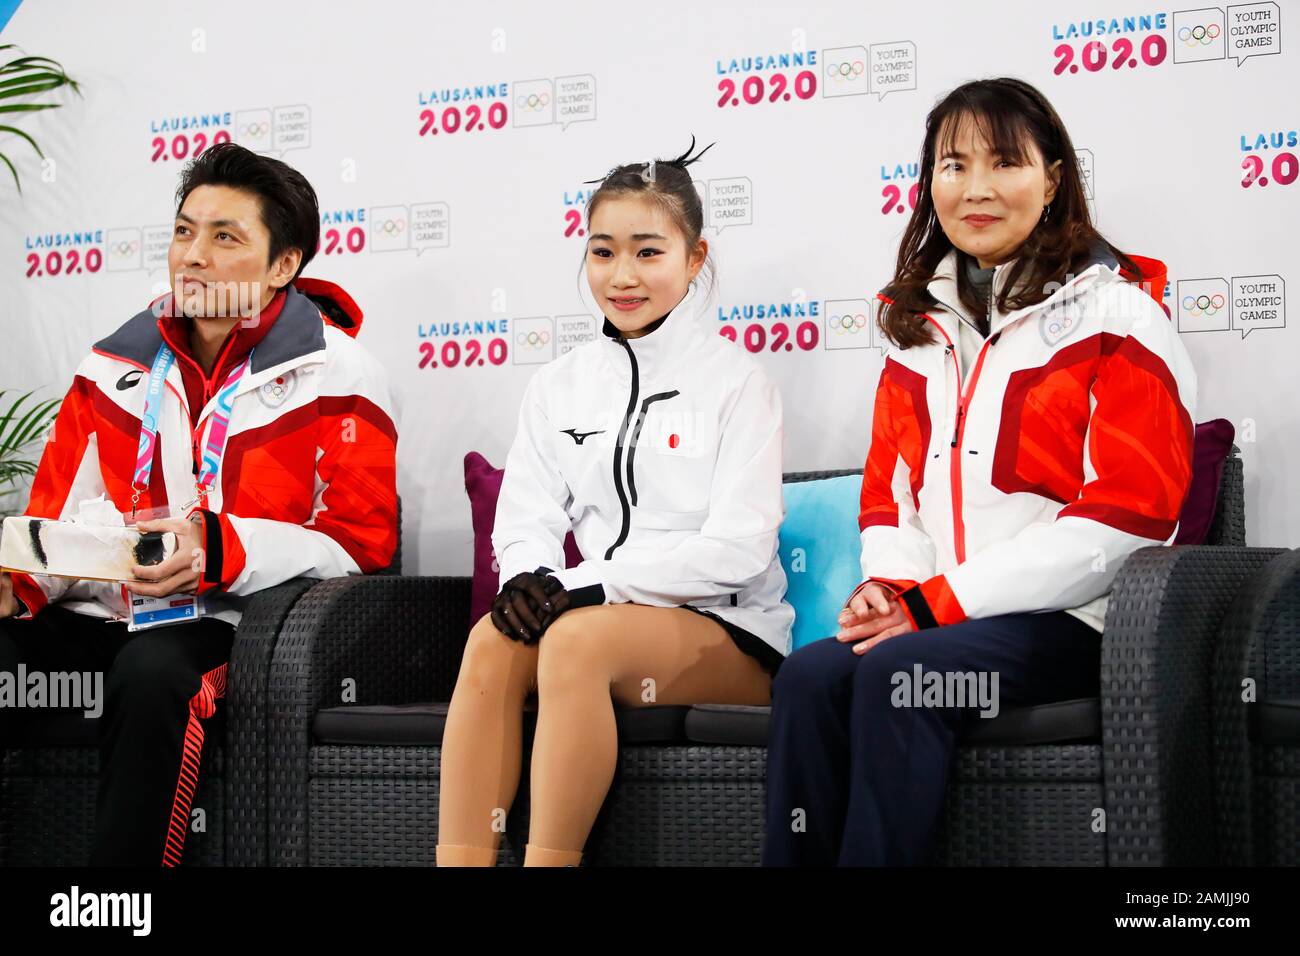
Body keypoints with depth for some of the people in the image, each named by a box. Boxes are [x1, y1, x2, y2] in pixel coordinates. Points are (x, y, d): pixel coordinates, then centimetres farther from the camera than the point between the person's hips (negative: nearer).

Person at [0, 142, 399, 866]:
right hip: (96, 616, 4)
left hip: (228, 622, -4)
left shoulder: (336, 377, 1)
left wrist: (219, 548, -20)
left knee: (153, 670, -38)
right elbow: (59, 517, 17)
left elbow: (361, 540, -5)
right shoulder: (116, 366, 17)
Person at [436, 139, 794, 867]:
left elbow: (737, 548, -12)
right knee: (494, 638, -28)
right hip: (600, 616, 4)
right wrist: (530, 578, -16)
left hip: (729, 632, -4)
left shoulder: (735, 380, -2)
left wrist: (590, 584, -18)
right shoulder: (559, 386, 12)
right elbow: (529, 519, 8)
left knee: (579, 638, -34)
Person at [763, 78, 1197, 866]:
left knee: (896, 674, -31)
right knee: (811, 675, -25)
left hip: (1073, 621, -5)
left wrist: (941, 599, -14)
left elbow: (1127, 512, -11)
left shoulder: (1115, 315, -2)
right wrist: (891, 585, -3)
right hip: (932, 617, 5)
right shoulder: (922, 326, 17)